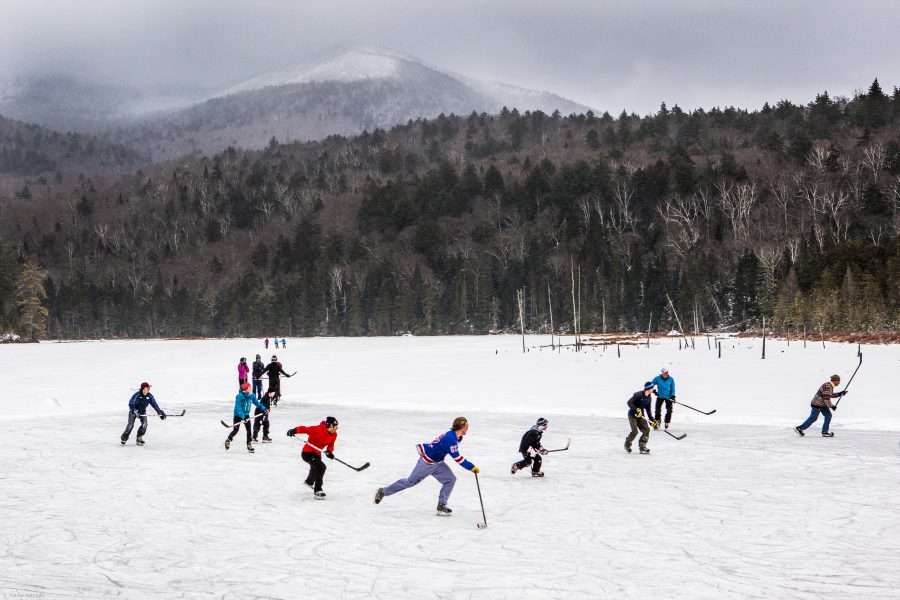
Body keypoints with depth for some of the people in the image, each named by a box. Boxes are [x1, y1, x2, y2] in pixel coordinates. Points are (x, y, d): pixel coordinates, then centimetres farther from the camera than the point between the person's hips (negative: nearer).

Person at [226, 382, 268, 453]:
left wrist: (264, 409, -3)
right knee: (235, 430, -2)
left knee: (249, 429, -5)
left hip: (246, 415, 5)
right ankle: (228, 441, 24)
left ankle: (249, 445, 4)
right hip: (238, 415, -5)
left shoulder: (251, 396, -4)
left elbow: (257, 403, 8)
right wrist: (242, 416, -37)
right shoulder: (239, 396, -23)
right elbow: (238, 407, -29)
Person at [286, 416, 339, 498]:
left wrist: (329, 451, -17)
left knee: (315, 468, 34)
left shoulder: (334, 435, -8)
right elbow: (305, 429, -33)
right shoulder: (318, 429, -30)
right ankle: (318, 490, -18)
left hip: (317, 453, 9)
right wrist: (294, 430, -47)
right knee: (320, 467, -27)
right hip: (307, 452, -9)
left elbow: (330, 444, 4)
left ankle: (309, 482, 67)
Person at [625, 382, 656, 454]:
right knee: (635, 431, -16)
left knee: (646, 429, -7)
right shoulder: (638, 394, -19)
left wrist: (652, 420, 8)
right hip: (632, 415, -7)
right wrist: (636, 410, -31)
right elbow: (629, 402, -22)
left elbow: (648, 409, 13)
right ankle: (627, 445, 9)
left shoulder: (648, 398, 4)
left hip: (640, 416, 7)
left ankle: (642, 447, 2)